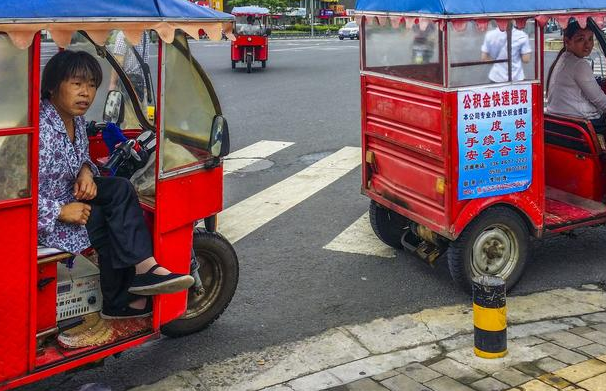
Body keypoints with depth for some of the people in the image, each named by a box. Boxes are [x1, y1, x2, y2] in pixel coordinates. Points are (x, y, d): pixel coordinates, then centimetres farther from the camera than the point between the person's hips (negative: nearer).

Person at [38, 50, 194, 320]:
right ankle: (119, 302, -1)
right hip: (41, 218, -8)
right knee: (107, 224, -16)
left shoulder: (76, 119, 2)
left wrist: (85, 171, -4)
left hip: (69, 196, 8)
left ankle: (144, 267, -14)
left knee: (121, 189, -12)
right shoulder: (41, 130, -27)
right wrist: (61, 211, -25)